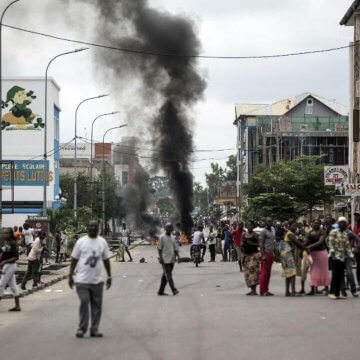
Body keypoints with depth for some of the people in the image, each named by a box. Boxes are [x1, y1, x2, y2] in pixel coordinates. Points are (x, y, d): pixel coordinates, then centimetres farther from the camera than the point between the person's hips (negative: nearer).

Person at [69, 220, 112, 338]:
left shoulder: (102, 242, 7)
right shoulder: (81, 242, 0)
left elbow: (106, 260, 12)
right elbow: (74, 259, 3)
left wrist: (109, 276, 9)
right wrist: (70, 275, -1)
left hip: (97, 280, 3)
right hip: (82, 280, -3)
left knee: (97, 305, 4)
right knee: (84, 303, -7)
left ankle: (94, 329, 11)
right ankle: (82, 328, 4)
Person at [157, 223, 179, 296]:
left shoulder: (172, 238, 16)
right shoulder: (162, 237, -3)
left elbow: (175, 248, 18)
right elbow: (159, 248, -5)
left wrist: (177, 255, 2)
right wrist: (160, 258, -13)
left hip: (171, 260, 7)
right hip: (165, 260, -7)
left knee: (165, 276, 8)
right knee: (168, 275, -11)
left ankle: (161, 291, 12)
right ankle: (174, 290, -18)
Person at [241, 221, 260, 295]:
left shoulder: (255, 235, -4)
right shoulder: (244, 234, 10)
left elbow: (259, 244, -5)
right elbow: (242, 242, 19)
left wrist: (252, 244, -19)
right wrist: (242, 244, -3)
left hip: (253, 254, -6)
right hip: (246, 254, 6)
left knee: (253, 270, -15)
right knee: (247, 272, 4)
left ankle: (254, 290, -17)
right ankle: (252, 290, 11)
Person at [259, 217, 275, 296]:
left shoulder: (272, 231, 18)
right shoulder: (264, 231, -8)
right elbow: (261, 244, -12)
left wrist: (274, 253, 17)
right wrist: (263, 255, -18)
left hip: (271, 254, 8)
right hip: (266, 253, -8)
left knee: (268, 273, 9)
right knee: (264, 272, -8)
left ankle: (266, 290, 12)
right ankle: (262, 291, -8)